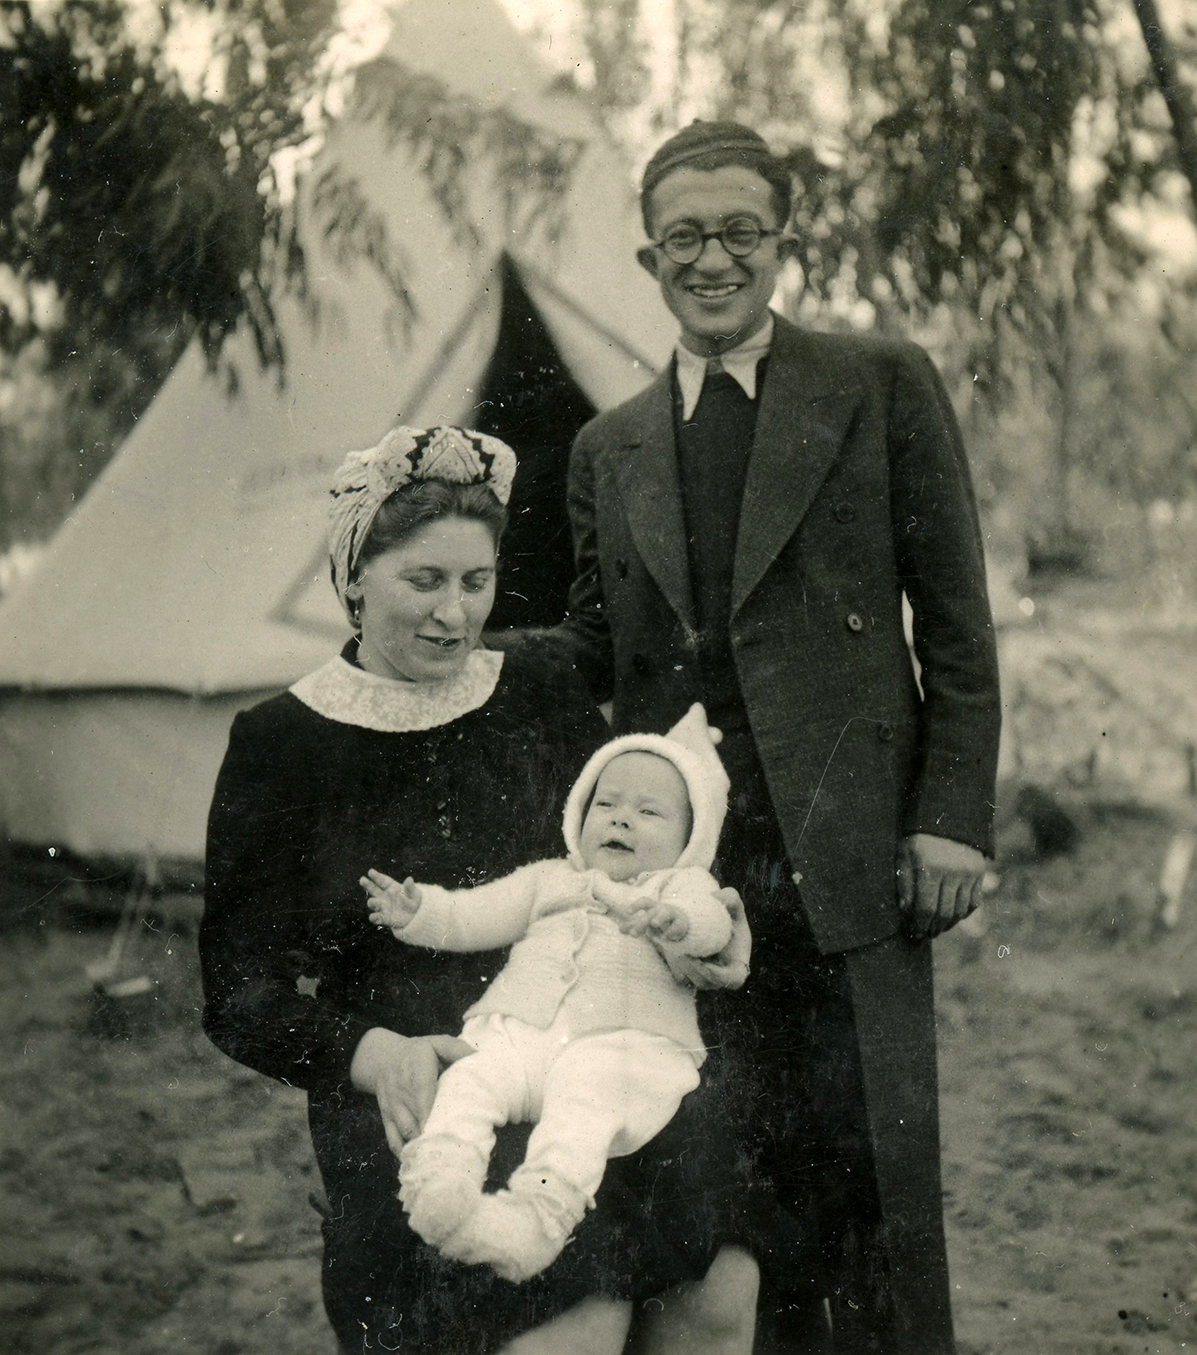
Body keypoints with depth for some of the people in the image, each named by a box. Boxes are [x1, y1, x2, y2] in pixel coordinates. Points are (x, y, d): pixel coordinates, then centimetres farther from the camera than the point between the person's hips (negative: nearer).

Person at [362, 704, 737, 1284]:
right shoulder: (550, 879, 33)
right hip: (518, 1032, 4)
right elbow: (476, 915, 25)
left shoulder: (682, 886, 22)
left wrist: (680, 923, -26)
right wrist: (420, 912, 6)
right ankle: (439, 1176, -46)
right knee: (468, 1078, -27)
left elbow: (713, 924, -2)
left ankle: (541, 1211, -53)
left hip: (621, 1043, -3)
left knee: (582, 1103, -35)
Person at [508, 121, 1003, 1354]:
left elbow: (955, 620, 2)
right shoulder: (609, 450, 14)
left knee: (874, 1168, -2)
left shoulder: (881, 386, 4)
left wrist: (954, 817, -6)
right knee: (736, 1170, 8)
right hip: (684, 856, 3)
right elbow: (600, 643, 15)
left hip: (849, 848, -3)